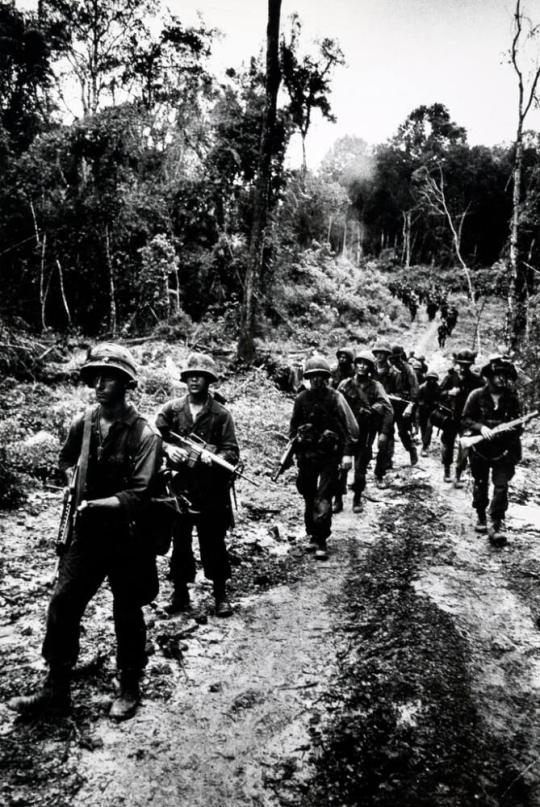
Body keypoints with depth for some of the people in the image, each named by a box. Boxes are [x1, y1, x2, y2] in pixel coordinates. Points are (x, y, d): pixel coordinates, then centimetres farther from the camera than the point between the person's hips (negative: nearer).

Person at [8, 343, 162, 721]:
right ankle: (56, 690, 25)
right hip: (87, 533, 5)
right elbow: (66, 463, 18)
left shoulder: (145, 435, -17)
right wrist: (72, 482, 2)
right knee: (63, 604, 7)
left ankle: (130, 689, 31)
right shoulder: (84, 423, -1)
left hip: (127, 538, -4)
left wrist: (95, 504, -30)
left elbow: (138, 496, -22)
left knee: (127, 615, 10)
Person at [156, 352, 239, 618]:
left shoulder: (221, 414, 0)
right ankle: (180, 593, 25)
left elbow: (232, 453, -4)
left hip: (211, 491, -2)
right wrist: (167, 447, -15)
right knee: (179, 542, 10)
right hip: (178, 488, 2)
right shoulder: (171, 409, 6)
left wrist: (214, 457, -24)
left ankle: (220, 594, 21)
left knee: (214, 544, 6)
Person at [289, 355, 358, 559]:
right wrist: (292, 449, 6)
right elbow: (294, 426, 15)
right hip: (306, 456, 4)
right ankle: (312, 535, 28)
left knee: (323, 500, -8)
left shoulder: (335, 398, -6)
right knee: (309, 499, 12)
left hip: (330, 456, -4)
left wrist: (347, 453, -16)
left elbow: (350, 427, -9)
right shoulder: (301, 399, 5)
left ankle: (321, 542, 0)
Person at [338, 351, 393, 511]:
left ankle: (357, 499, 22)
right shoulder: (345, 385, 1)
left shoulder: (375, 386, -3)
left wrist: (384, 433, -19)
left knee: (360, 468, 2)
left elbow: (388, 410, -10)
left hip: (364, 434, -1)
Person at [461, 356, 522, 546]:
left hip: (504, 450, 0)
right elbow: (466, 419, -4)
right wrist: (480, 427, -21)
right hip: (480, 448, 0)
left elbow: (518, 425, 3)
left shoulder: (512, 398, -2)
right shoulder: (477, 396, -5)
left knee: (501, 486, -7)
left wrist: (513, 429, -20)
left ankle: (496, 524, 0)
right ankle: (480, 516, 33)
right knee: (480, 485, 13)